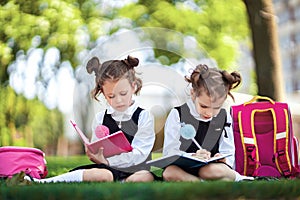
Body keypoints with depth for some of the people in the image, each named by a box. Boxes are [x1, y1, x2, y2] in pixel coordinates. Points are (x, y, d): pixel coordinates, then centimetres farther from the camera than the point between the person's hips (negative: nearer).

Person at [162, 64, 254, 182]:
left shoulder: (224, 118, 7)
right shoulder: (178, 115, -2)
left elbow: (228, 154, 8)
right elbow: (169, 151, -8)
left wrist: (222, 160, -17)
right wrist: (193, 157, -28)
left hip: (213, 166, 0)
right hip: (182, 168, 1)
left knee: (213, 171, -38)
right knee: (169, 172, -37)